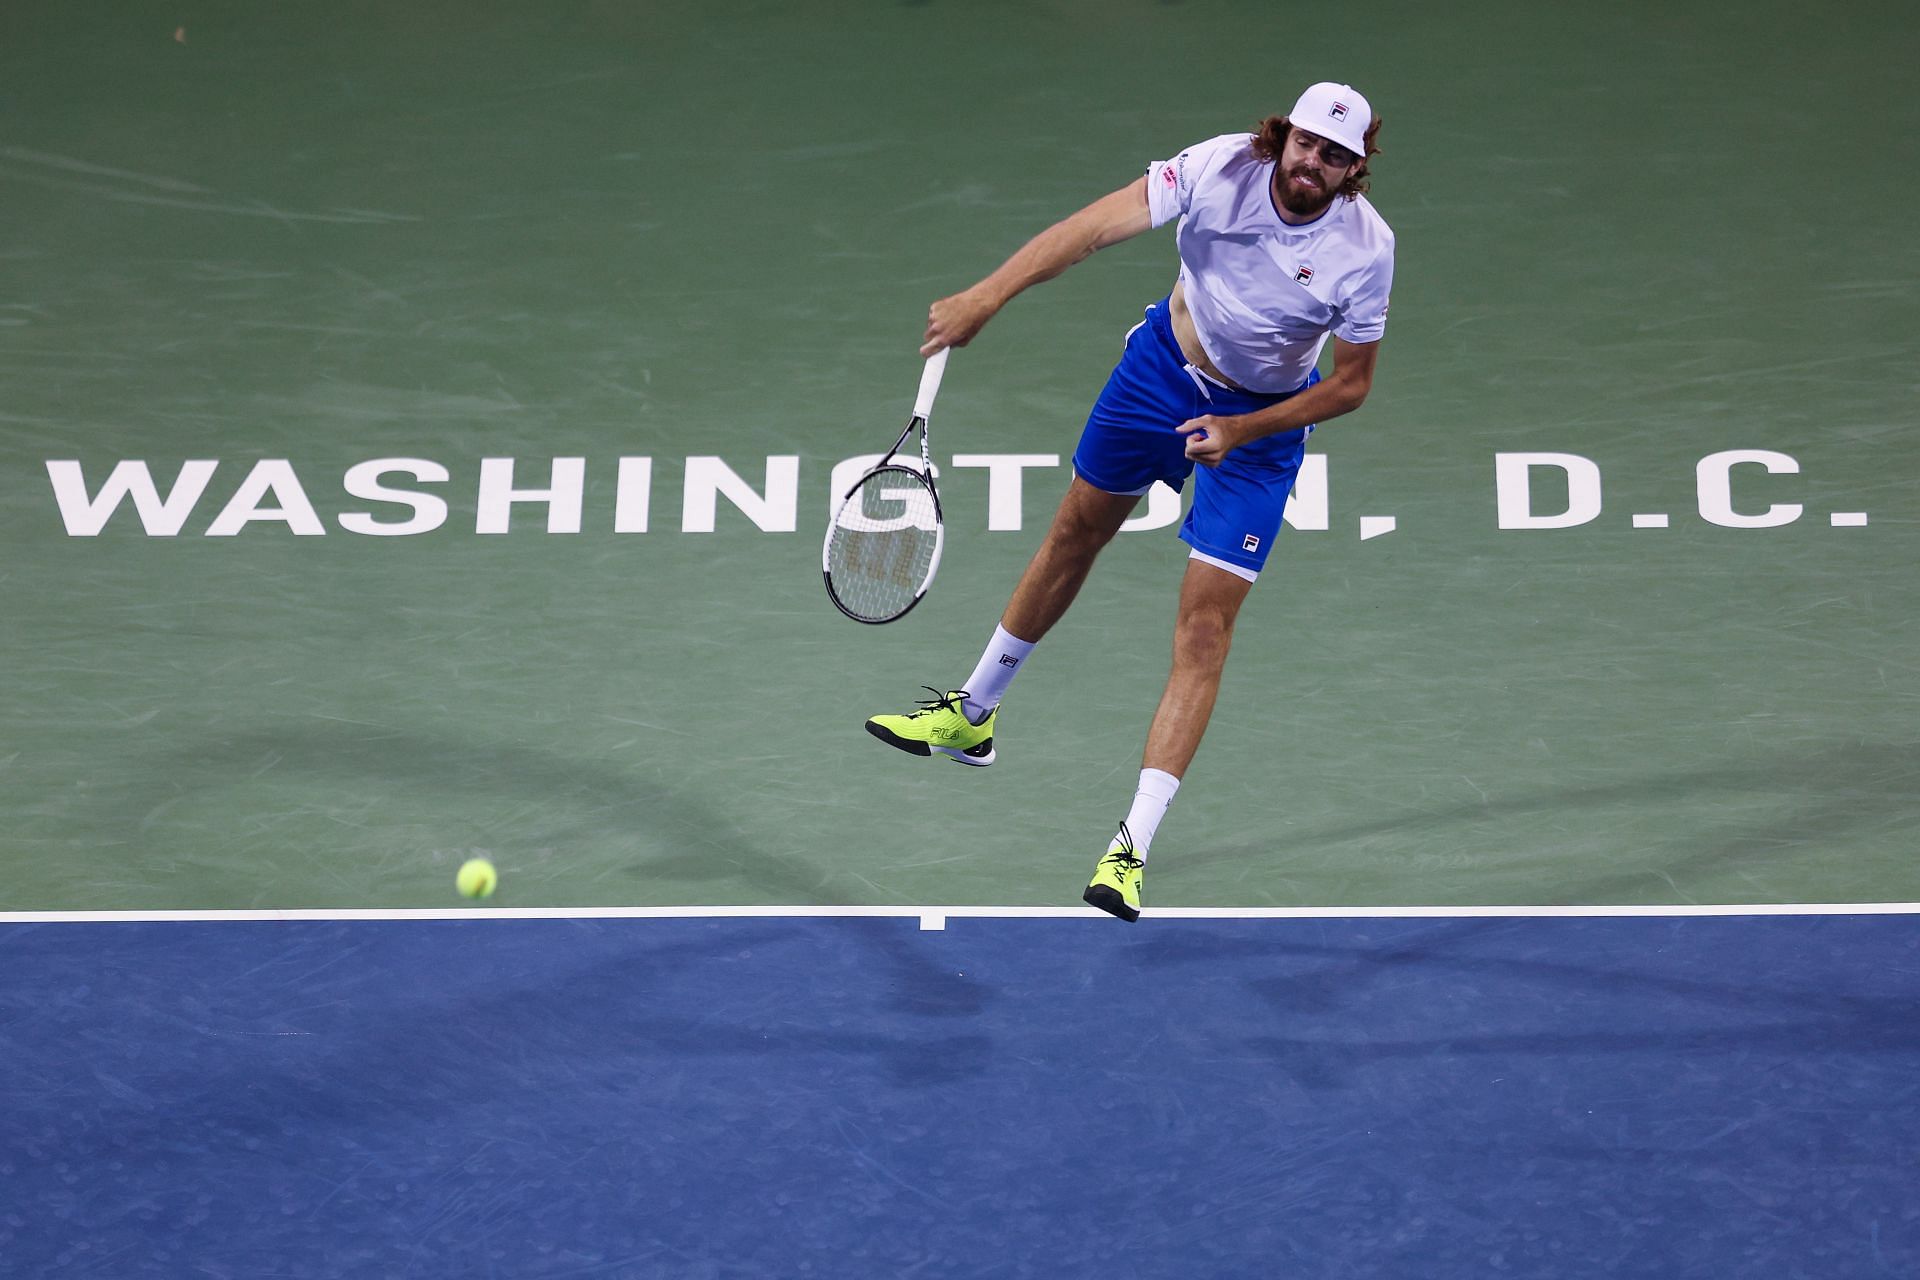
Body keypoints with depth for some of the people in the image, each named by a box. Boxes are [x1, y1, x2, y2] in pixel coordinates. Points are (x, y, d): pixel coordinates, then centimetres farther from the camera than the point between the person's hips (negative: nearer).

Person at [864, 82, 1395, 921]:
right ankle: (972, 715, 42)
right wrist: (985, 298, -46)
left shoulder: (1364, 248, -27)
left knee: (1205, 625, -9)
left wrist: (1241, 430, -24)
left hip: (1262, 418, -2)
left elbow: (1351, 384, -14)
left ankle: (1132, 848, -8)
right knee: (1077, 530, 19)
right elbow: (1096, 226, -36)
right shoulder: (1223, 167, -27)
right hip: (1166, 359, 2)